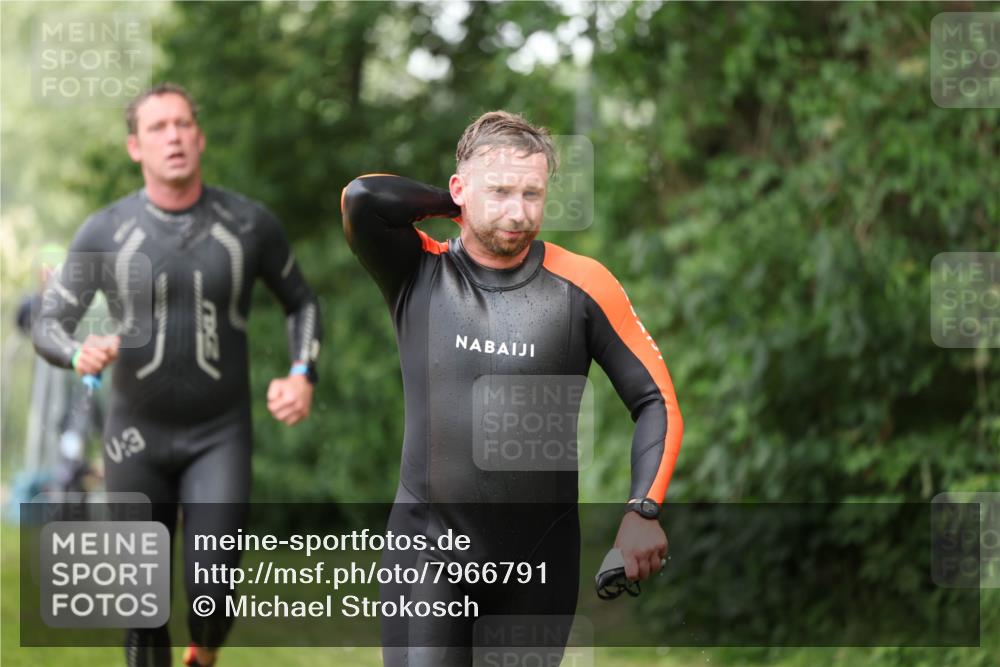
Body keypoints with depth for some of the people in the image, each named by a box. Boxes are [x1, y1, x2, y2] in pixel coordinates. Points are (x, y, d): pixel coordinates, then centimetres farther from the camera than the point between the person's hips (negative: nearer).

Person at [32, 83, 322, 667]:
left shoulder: (250, 224, -6)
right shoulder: (105, 233, -7)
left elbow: (302, 302, 10)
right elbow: (49, 327, -3)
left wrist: (303, 377, -9)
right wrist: (80, 354, -28)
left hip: (220, 437, -1)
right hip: (137, 437, 1)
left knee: (213, 598, -11)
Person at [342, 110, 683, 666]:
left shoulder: (582, 285, -2)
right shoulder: (420, 275, -1)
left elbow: (655, 400, 1)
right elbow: (363, 198, -19)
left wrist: (643, 510, -12)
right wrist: (452, 205, -3)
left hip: (541, 556, 1)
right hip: (430, 543, -1)